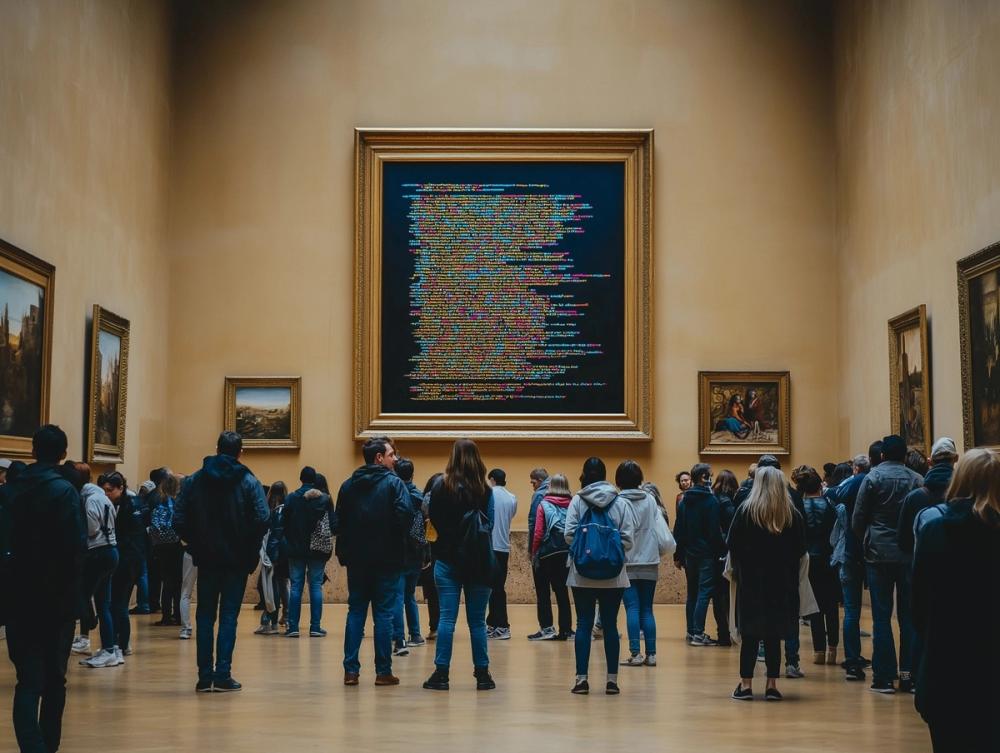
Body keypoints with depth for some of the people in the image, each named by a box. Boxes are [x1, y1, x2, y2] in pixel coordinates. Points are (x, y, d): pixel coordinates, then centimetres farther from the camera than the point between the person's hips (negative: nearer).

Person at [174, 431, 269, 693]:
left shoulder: (193, 481, 2)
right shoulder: (248, 482, -4)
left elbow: (179, 521, -4)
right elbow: (262, 520, -13)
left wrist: (195, 545, 8)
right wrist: (250, 550, -1)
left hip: (206, 560, 2)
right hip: (237, 561, -2)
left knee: (205, 616, 10)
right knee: (229, 616, 3)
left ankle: (205, 676, 8)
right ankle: (223, 676, -1)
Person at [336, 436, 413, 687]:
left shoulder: (348, 485, 8)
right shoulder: (393, 483, -7)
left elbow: (339, 522, 8)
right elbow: (405, 515, -17)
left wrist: (343, 553, 12)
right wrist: (398, 543, -1)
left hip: (356, 559, 4)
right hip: (387, 559, -4)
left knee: (355, 612, 10)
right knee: (384, 614, 1)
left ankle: (351, 670, 6)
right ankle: (383, 671, 3)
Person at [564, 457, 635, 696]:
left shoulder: (577, 501, -4)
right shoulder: (621, 504, -2)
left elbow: (569, 535, -9)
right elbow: (628, 540, -6)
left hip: (583, 575, -1)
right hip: (613, 576, 1)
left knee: (584, 624, 6)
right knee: (610, 625, 7)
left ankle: (582, 677, 3)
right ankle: (612, 679, 9)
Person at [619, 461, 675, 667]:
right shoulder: (650, 500, 1)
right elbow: (662, 531, 0)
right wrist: (661, 551, 15)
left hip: (626, 564, -3)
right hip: (649, 563, 3)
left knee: (632, 608, -2)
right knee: (647, 609, 10)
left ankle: (635, 654, -7)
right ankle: (651, 654, 8)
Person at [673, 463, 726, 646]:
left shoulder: (684, 501, 9)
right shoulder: (710, 500, -11)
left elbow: (678, 530, 11)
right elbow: (715, 530, -14)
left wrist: (678, 555, 14)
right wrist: (722, 551, -8)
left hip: (689, 554, 7)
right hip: (707, 554, -7)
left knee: (692, 593, 14)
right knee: (704, 592, -5)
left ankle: (691, 631, 16)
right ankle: (698, 633, -9)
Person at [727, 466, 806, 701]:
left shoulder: (746, 511, -7)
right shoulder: (792, 514, -1)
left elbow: (732, 545, -6)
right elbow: (801, 549, 3)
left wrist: (738, 567, 9)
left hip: (751, 581, -2)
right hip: (782, 583, 2)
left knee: (750, 634, 3)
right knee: (774, 636, 7)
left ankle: (746, 684, 4)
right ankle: (772, 684, 8)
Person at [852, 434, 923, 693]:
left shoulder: (873, 478, -4)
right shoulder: (916, 480, 2)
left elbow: (857, 519, -4)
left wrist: (866, 542, 12)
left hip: (879, 554, -2)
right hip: (910, 555, 2)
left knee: (881, 617, 1)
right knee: (909, 616, 8)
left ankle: (884, 676, 0)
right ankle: (908, 674, 8)